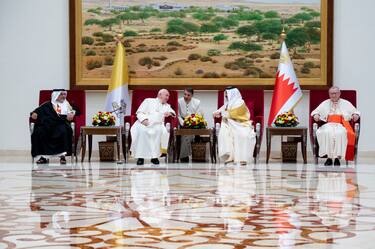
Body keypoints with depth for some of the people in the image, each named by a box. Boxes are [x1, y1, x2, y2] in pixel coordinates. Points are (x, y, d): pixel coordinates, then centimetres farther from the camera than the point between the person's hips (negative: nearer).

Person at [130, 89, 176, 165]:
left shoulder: (167, 106, 31)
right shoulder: (148, 101, 21)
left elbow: (173, 113, 12)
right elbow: (139, 112, 10)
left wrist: (170, 113, -12)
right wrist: (144, 119, -10)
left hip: (157, 124, 2)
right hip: (145, 123, -2)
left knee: (160, 130, -34)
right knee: (141, 130, -36)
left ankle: (154, 156, -30)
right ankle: (140, 157, -31)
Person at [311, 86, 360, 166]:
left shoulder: (346, 103, 22)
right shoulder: (325, 104, 25)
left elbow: (355, 112, 17)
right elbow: (315, 112, 20)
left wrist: (355, 115, -8)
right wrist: (316, 115, -5)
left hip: (341, 125, -1)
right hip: (329, 125, 1)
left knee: (340, 133, -38)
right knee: (327, 133, -36)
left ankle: (337, 157, -37)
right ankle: (329, 157, -34)